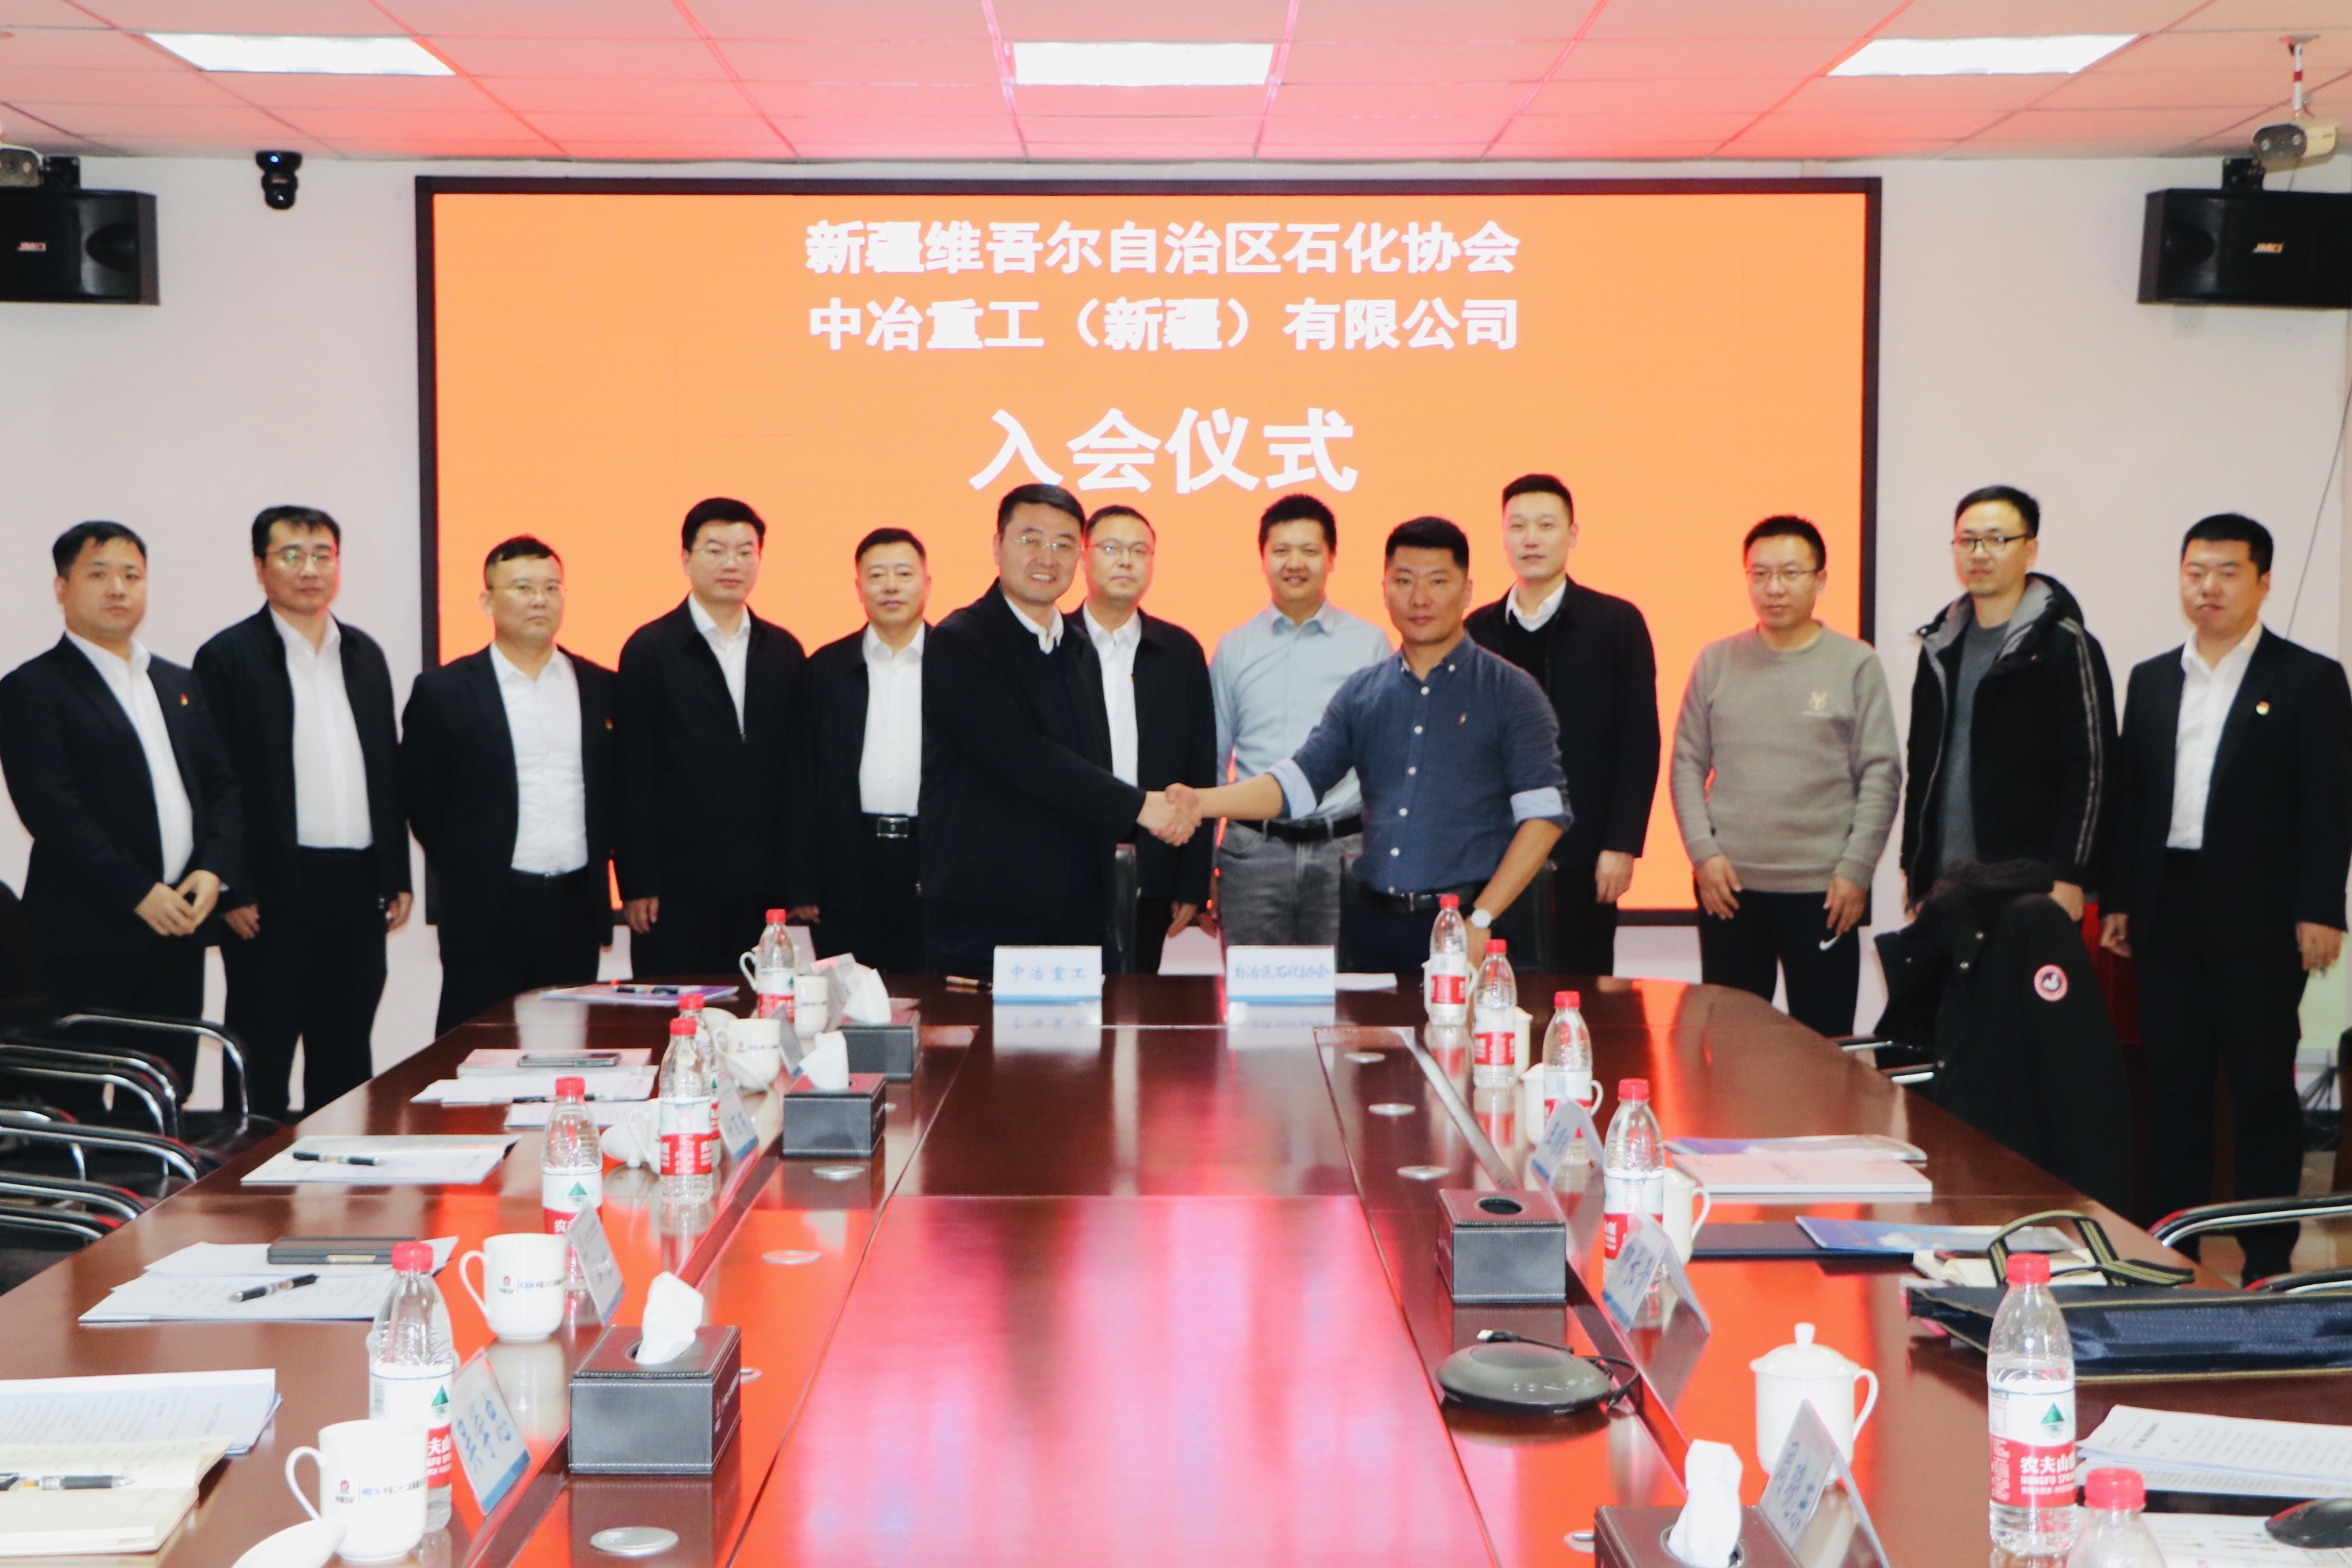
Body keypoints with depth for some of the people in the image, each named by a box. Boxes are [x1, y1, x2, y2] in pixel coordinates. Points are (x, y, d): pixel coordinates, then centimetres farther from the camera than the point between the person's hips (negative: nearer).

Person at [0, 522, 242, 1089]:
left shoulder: (182, 685, 18)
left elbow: (225, 784, 14)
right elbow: (50, 808, -12)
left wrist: (215, 869, -4)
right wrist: (138, 892, -16)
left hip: (178, 926, 6)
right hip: (87, 937, -6)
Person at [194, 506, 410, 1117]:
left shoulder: (364, 654, 13)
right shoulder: (228, 657, -4)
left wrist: (397, 877, 11)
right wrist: (232, 893, -14)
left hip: (358, 886, 6)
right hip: (275, 890, -5)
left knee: (346, 1060, 12)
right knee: (264, 1065, 1)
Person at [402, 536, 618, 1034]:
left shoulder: (600, 688, 9)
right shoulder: (443, 690, 1)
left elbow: (616, 786, 14)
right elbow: (420, 797, 3)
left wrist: (601, 862, 6)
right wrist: (464, 870, 3)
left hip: (576, 905, 3)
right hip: (485, 913, -3)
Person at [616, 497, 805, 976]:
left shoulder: (784, 651, 12)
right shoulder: (650, 649, 1)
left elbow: (794, 768, 11)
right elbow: (634, 775, -3)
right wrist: (638, 884, -8)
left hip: (755, 883, 3)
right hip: (677, 879, -3)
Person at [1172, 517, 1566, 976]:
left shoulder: (1509, 692, 0)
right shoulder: (1361, 693, 13)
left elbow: (1543, 814, -6)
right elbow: (1298, 780, 9)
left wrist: (1481, 920, -13)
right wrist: (1200, 801, -7)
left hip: (1466, 924, -3)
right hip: (1372, 922, 3)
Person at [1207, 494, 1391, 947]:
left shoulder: (1369, 643, 6)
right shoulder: (1233, 649, 10)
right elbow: (1211, 759, 15)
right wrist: (1202, 865, 11)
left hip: (1344, 851, -1)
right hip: (1254, 851, 1)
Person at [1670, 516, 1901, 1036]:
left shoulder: (1856, 665, 1)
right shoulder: (1716, 662, 7)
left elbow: (1881, 777, -1)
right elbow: (1687, 765, 8)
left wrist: (1856, 869, -7)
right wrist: (1703, 852, -3)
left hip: (1823, 891, -2)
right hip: (1728, 884, 2)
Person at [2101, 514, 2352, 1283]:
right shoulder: (2151, 680, 13)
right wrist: (2116, 898, 8)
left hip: (2258, 917, -4)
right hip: (2167, 913, 4)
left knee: (2262, 1087, 1)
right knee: (2175, 1083, 9)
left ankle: (2268, 1258, 9)